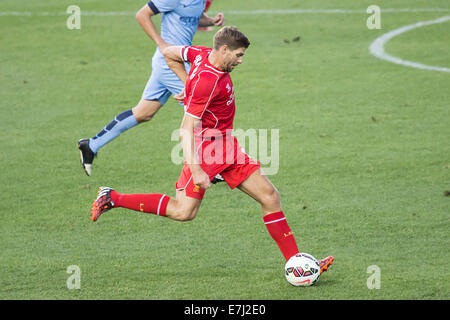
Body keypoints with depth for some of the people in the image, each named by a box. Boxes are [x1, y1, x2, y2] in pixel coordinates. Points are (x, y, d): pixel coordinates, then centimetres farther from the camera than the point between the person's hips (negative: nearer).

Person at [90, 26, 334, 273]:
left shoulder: (205, 55, 3)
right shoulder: (208, 82, -24)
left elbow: (170, 54, 21)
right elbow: (186, 129, -26)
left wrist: (189, 85, 19)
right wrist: (195, 169, -31)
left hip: (226, 145, 10)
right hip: (206, 145, -10)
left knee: (269, 196, 3)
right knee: (183, 212, -11)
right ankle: (113, 199, 4)